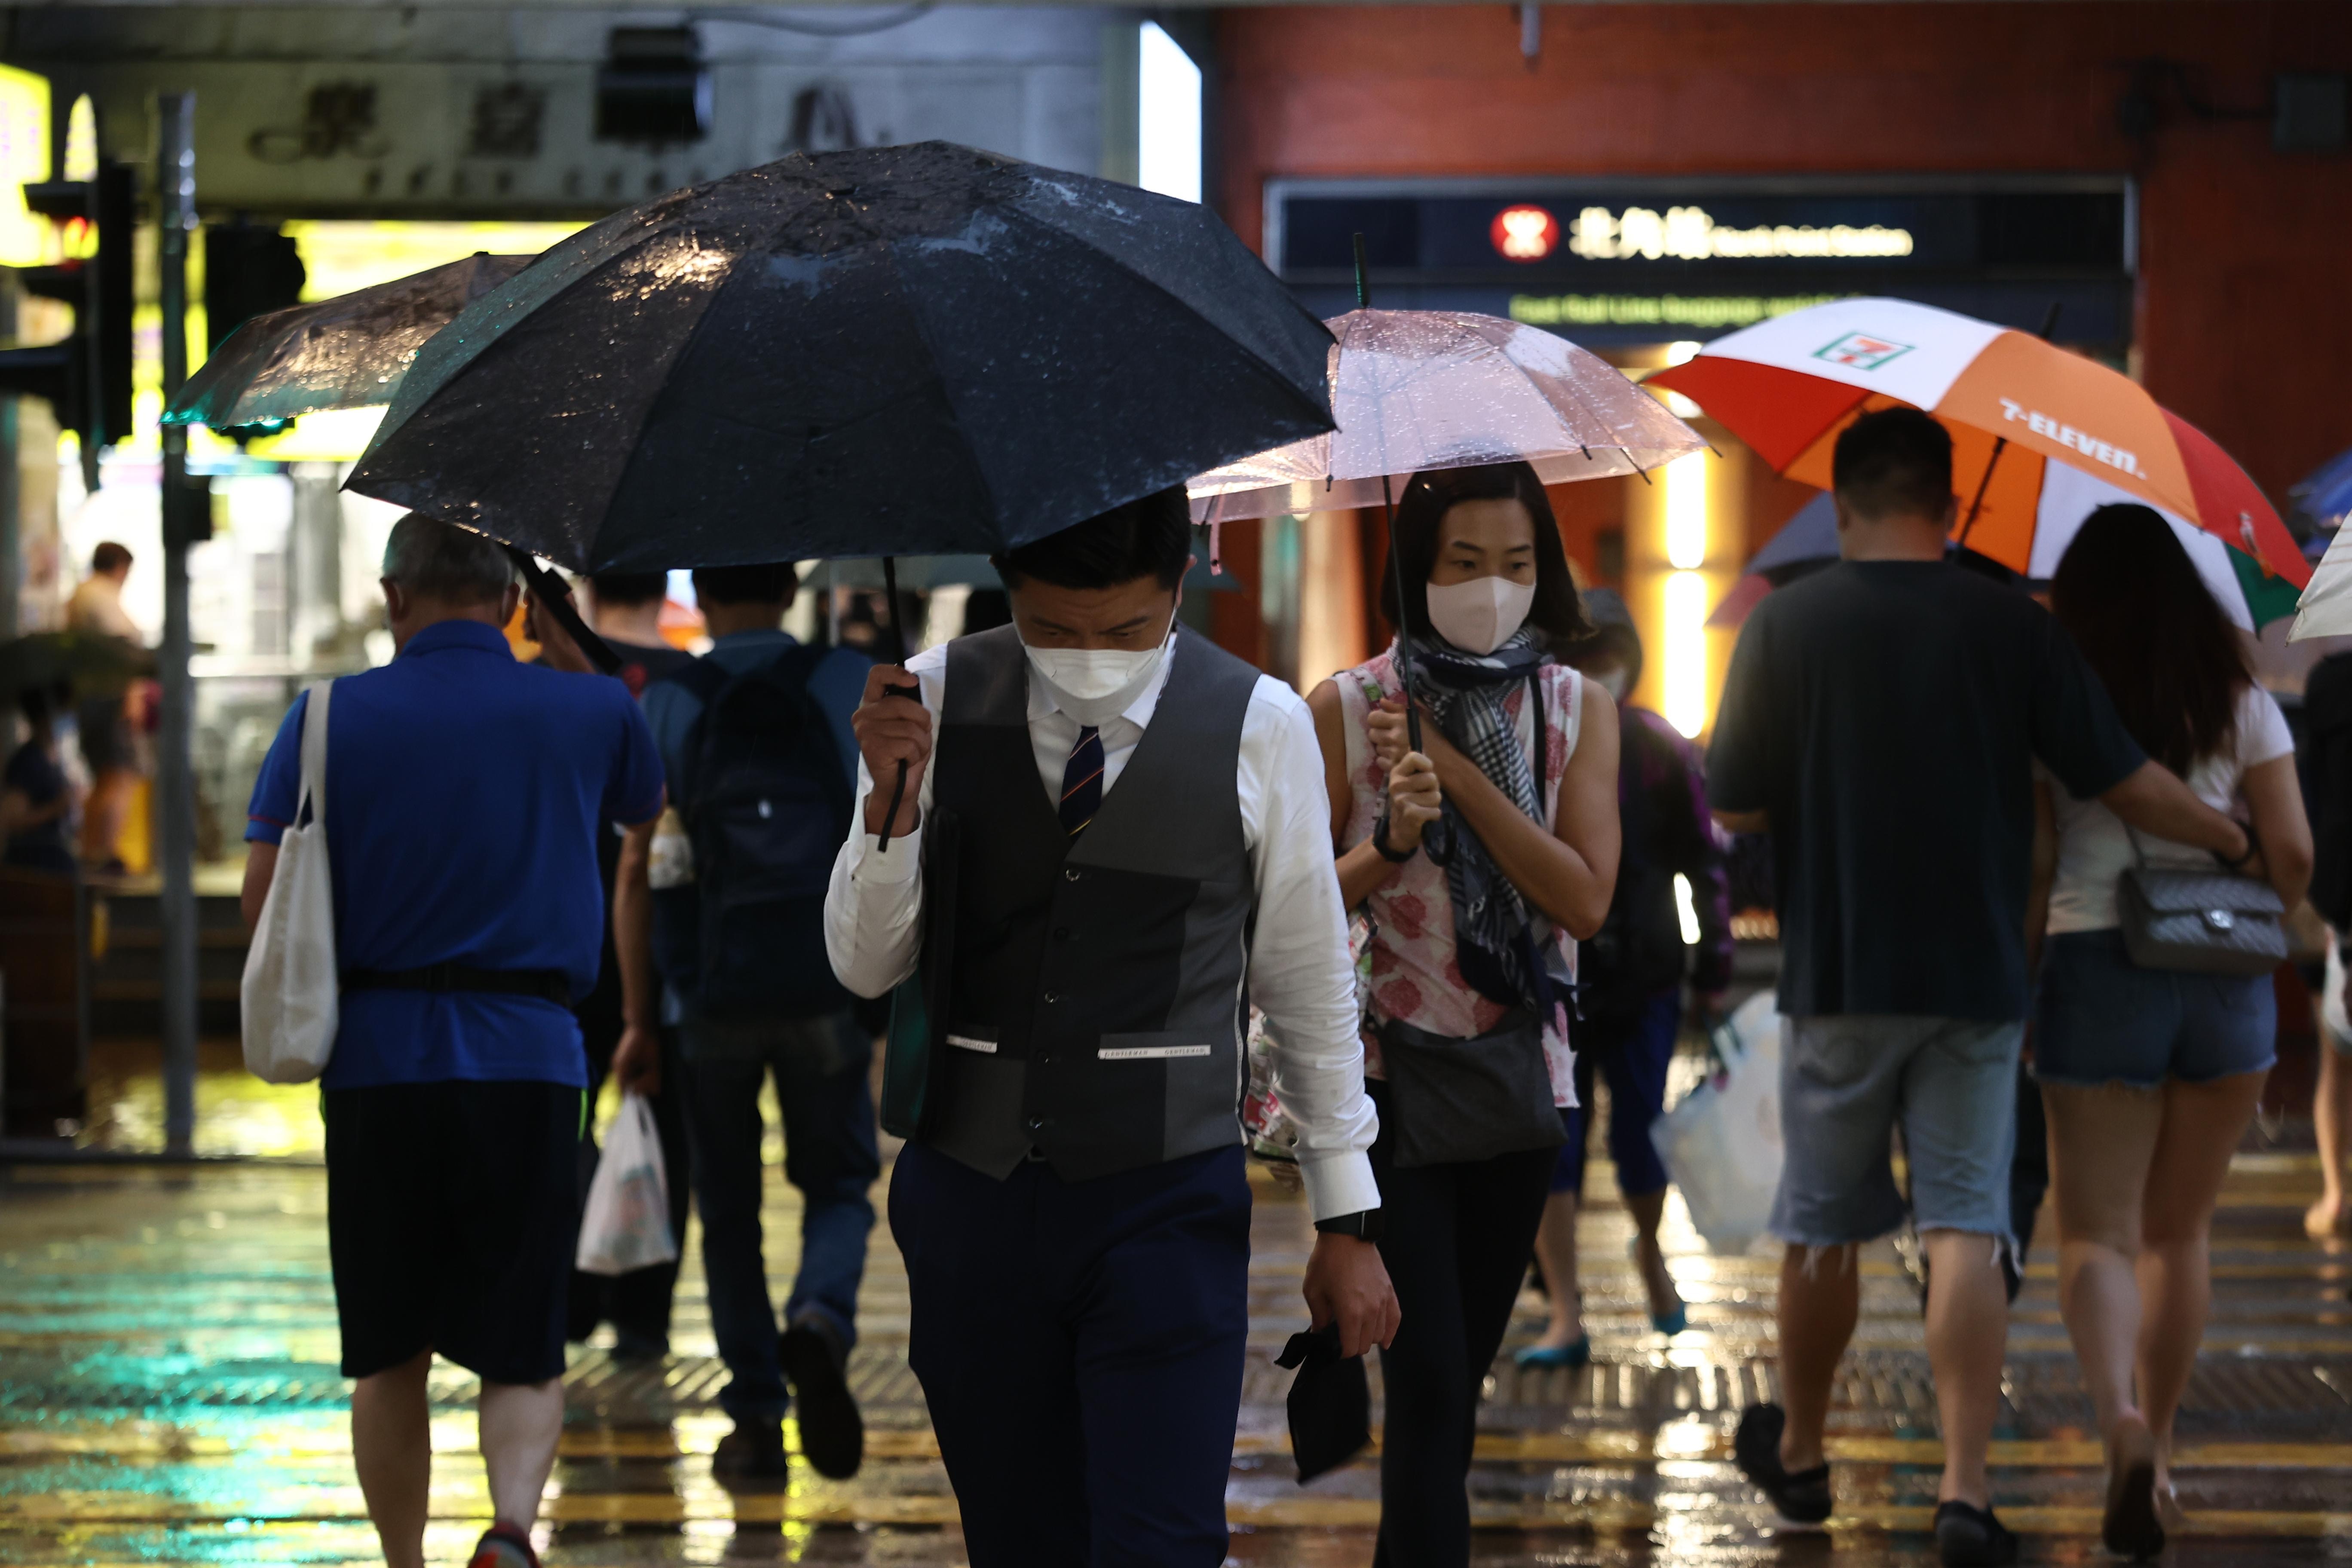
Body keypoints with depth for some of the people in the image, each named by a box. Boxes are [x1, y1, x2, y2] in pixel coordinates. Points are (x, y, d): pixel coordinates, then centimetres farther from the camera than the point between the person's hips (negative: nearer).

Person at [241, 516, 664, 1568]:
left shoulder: (331, 720, 1)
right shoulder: (587, 713, 5)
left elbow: (263, 906, -2)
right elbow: (646, 804, 28)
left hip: (377, 1058, 0)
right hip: (529, 1057, 0)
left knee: (390, 1358, 13)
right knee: (522, 1349, 4)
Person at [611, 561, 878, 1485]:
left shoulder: (665, 706, 1)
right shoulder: (852, 687, 2)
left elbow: (636, 870, -2)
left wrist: (638, 1017, 3)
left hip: (712, 992, 0)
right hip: (829, 989, 0)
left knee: (729, 1210, 12)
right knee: (838, 1185, 13)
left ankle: (756, 1417, 9)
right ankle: (821, 1322, -17)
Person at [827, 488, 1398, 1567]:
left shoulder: (1260, 728, -2)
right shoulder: (936, 700, 1)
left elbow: (1311, 988, 7)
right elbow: (865, 969, 2)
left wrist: (1348, 1223, 9)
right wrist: (891, 803, -16)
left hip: (1166, 1206, -2)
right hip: (972, 1194, 2)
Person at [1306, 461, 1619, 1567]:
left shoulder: (1578, 710, 3)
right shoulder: (1346, 709, -4)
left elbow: (1585, 899, -9)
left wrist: (1458, 767, -14)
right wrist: (1391, 843, -21)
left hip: (1517, 1074, 4)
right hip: (1391, 1074, -3)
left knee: (1459, 1375, 13)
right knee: (1430, 1383, -11)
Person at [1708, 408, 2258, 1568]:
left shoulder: (1786, 625, -6)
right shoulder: (2012, 626, -4)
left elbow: (1735, 808, -4)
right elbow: (2126, 785, -2)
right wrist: (2229, 838, 16)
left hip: (1839, 981, 0)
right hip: (1978, 981, 0)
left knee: (1824, 1232, 13)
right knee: (1965, 1231, 0)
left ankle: (1799, 1457, 28)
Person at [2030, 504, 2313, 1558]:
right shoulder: (2241, 703, 3)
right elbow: (2293, 854, -1)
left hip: (2097, 967, -3)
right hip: (2226, 985, 3)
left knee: (2095, 1230, -2)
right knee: (2178, 1232, 16)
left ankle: (2121, 1421, -27)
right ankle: (2155, 1452, 20)